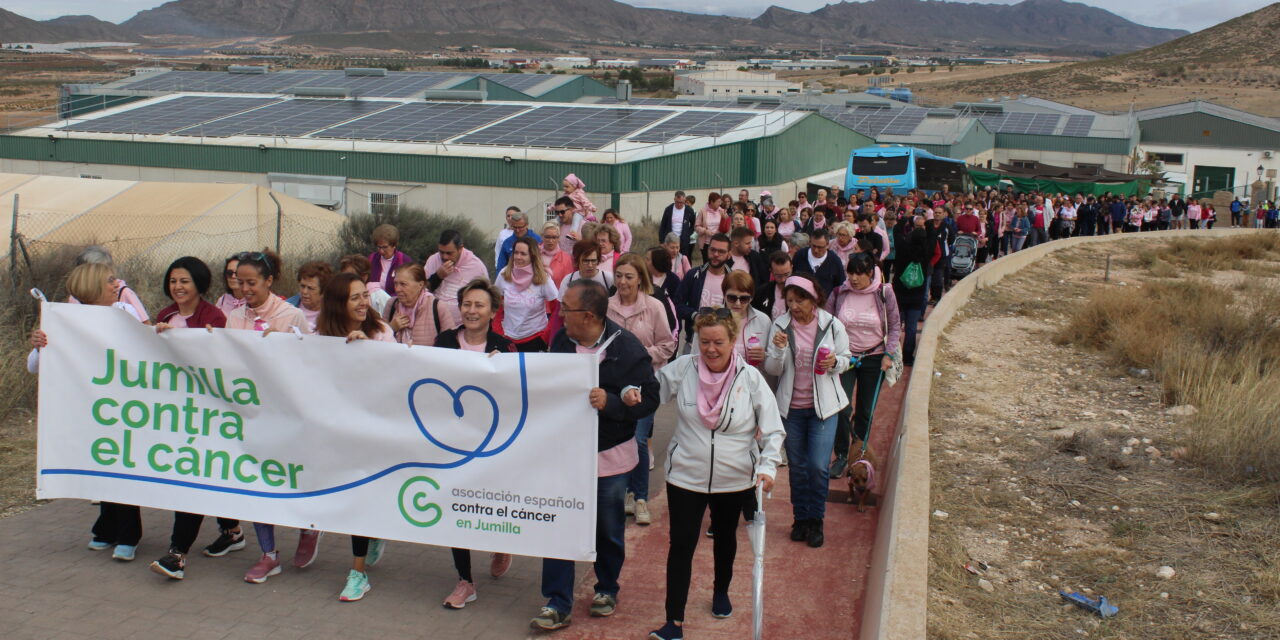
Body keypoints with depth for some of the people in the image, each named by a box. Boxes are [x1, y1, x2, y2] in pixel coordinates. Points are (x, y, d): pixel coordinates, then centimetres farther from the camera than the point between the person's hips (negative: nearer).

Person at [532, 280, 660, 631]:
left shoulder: (627, 348, -15)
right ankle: (557, 604, 12)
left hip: (609, 456, -3)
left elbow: (649, 401, -15)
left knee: (608, 529, 14)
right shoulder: (561, 340, -1)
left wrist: (611, 402, -29)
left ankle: (607, 589, 37)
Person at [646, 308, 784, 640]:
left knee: (725, 537, 24)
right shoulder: (682, 369, -11)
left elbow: (773, 429, -9)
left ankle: (721, 591, 50)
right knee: (681, 545, -4)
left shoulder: (750, 378, -12)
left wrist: (767, 465, -24)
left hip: (734, 479, 1)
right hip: (686, 476, -1)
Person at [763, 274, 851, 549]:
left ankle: (816, 520, 13)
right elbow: (772, 370, -5)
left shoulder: (832, 326, -8)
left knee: (818, 466, -6)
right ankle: (800, 518, 28)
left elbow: (846, 359, 5)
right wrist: (779, 350, -25)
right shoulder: (780, 326, -6)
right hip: (791, 407, 2)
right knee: (797, 467, 12)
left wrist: (835, 363, -17)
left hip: (823, 405, -1)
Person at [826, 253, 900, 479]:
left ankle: (860, 450, 27)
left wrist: (889, 354, -5)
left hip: (873, 358, 0)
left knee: (866, 410, 7)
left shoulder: (885, 293, -8)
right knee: (841, 408, -10)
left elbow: (894, 326, 3)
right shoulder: (839, 293, -6)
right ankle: (841, 456, 4)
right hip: (844, 357, 0)